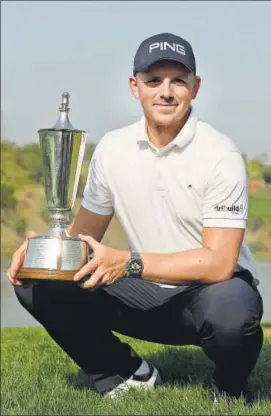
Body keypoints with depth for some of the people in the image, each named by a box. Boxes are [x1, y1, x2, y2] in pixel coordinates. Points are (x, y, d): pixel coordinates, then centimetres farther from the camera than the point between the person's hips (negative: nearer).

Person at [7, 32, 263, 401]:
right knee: (36, 284, -12)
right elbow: (85, 231, 9)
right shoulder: (112, 149, -2)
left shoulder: (220, 156, -17)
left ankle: (229, 390, -2)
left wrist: (128, 263, -31)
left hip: (211, 288, -4)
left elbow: (218, 263, -22)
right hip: (147, 293, 4)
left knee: (231, 314, -40)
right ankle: (127, 375, 7)